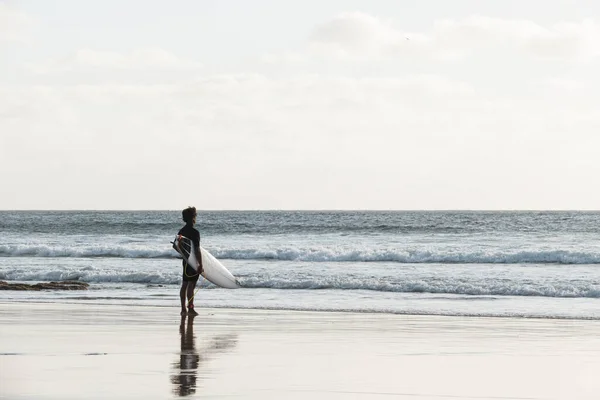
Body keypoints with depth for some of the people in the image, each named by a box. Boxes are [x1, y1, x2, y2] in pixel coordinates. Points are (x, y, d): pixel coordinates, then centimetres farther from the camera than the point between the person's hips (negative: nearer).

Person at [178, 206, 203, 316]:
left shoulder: (181, 231, 6)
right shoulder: (194, 232, -17)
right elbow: (197, 250, -19)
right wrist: (200, 265, -17)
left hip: (186, 261, 7)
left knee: (184, 285, 10)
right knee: (191, 286, -5)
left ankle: (183, 309, 13)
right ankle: (190, 309, -4)